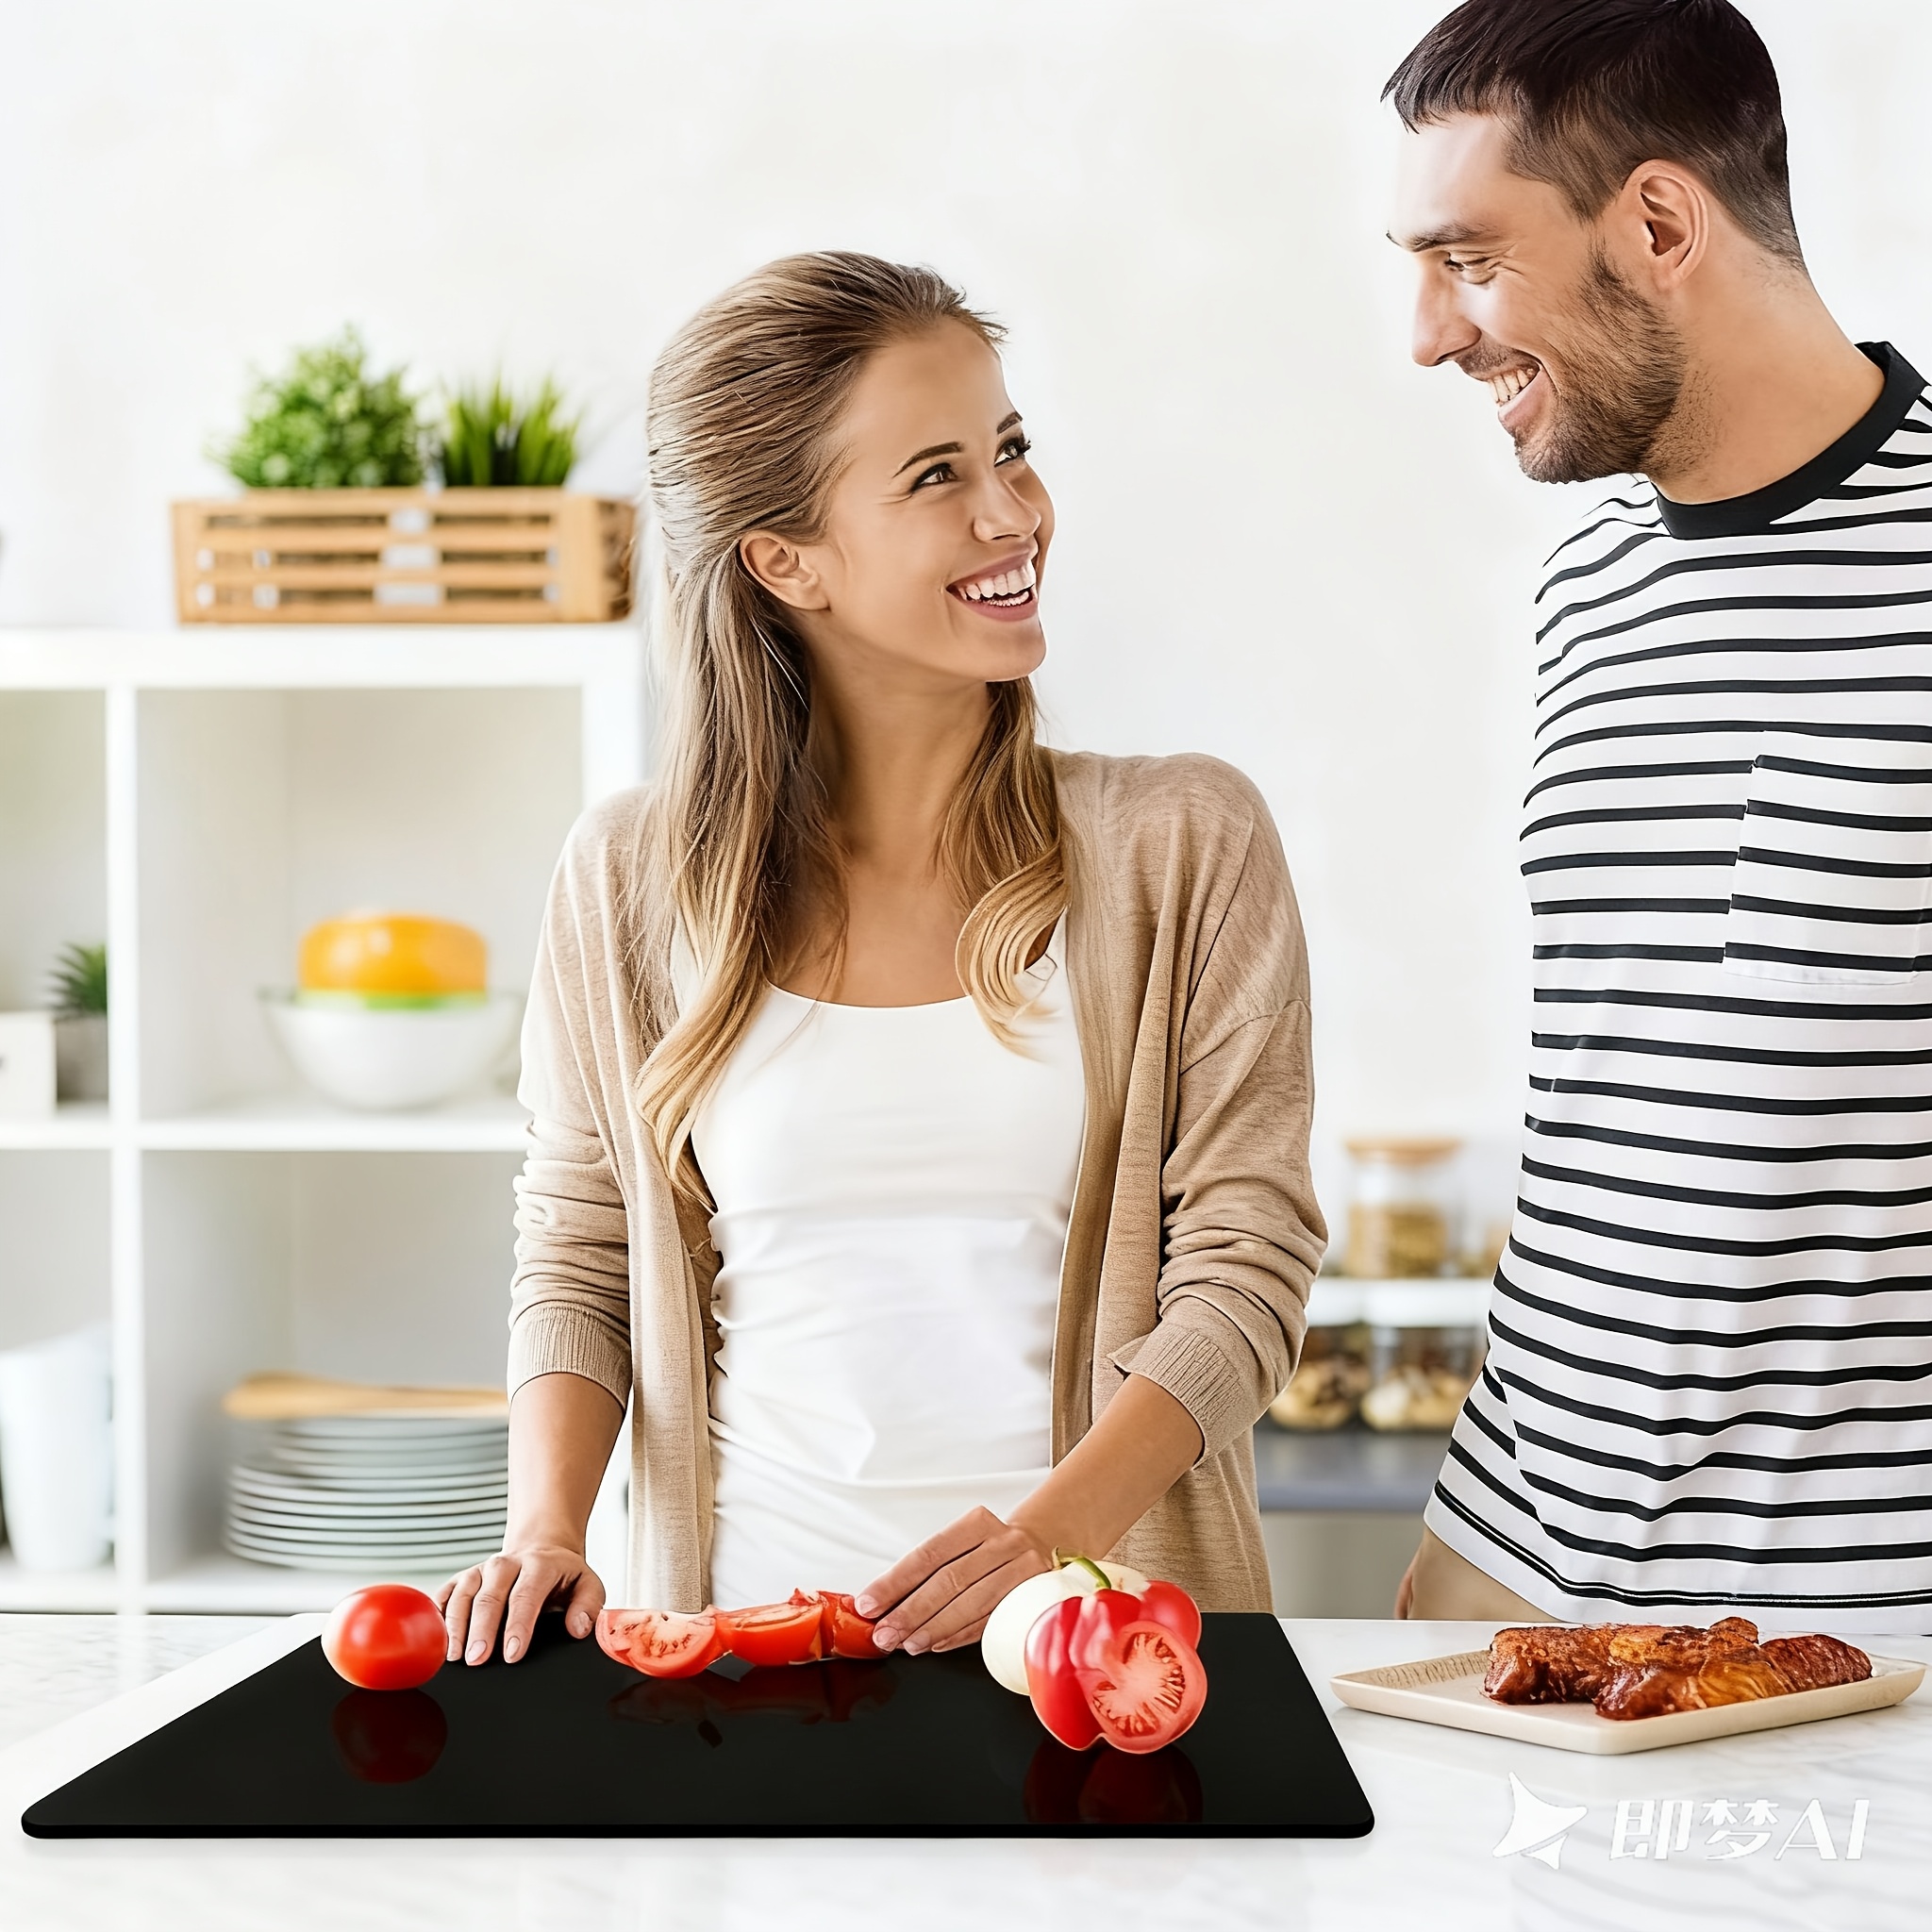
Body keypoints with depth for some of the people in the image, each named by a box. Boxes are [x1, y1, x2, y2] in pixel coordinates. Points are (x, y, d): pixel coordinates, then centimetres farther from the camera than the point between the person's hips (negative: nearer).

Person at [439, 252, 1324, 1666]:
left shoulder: (1186, 846, 2)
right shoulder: (634, 882, 6)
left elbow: (1244, 1264, -1)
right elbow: (578, 1264, 13)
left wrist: (1050, 1531, -15)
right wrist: (545, 1526, -4)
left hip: (1098, 1636, -1)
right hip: (748, 1634, 1)